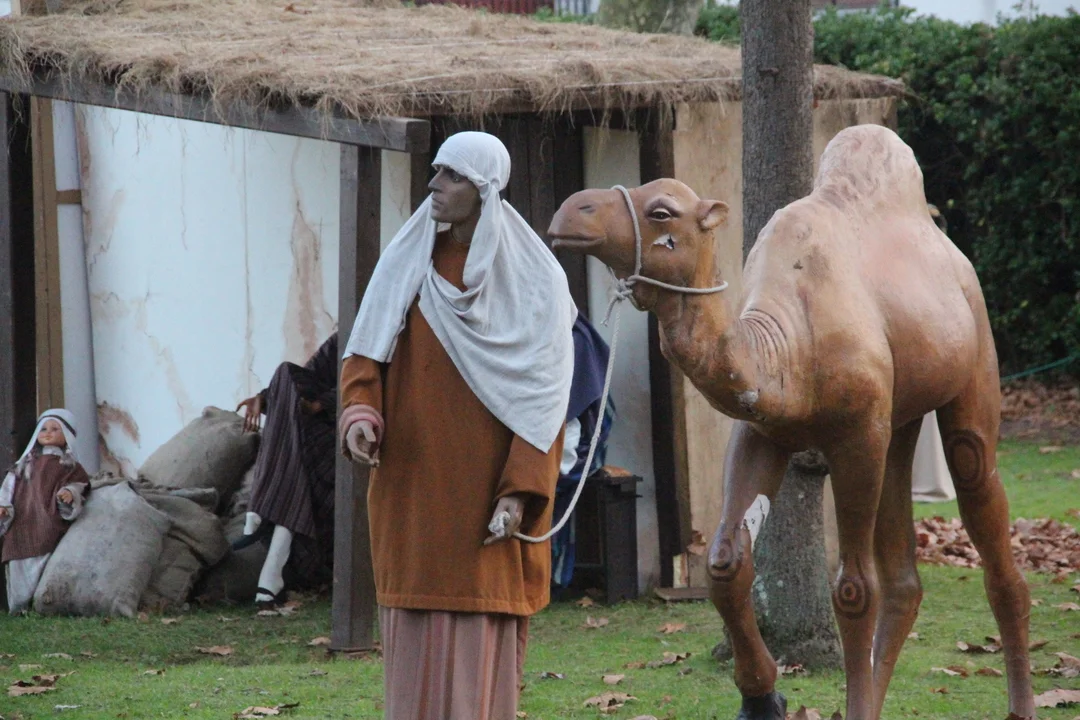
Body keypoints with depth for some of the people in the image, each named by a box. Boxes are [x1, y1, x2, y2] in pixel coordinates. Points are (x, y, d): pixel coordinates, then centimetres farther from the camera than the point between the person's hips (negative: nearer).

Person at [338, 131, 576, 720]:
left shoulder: (533, 278, -5)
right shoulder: (407, 260, 7)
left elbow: (543, 394, -8)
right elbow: (366, 350, 4)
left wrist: (520, 490, -16)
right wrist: (359, 412, -17)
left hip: (484, 482, -4)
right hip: (411, 481, 4)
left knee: (482, 624, -7)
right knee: (413, 619, 4)